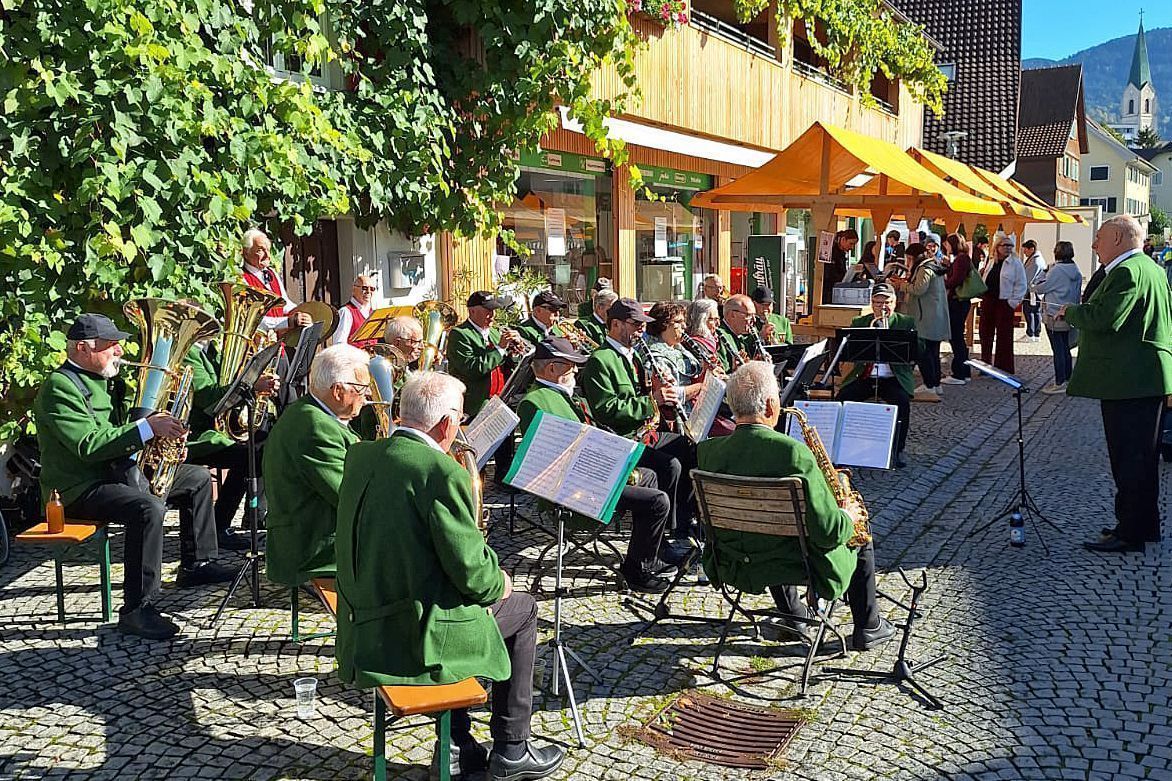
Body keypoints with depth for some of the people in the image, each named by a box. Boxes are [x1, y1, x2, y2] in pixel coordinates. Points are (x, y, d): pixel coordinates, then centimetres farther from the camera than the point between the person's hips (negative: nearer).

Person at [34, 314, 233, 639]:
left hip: (117, 471, 10)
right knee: (148, 507, -36)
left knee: (198, 478, 13)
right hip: (79, 487, -10)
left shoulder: (104, 380, 14)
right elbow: (89, 446, -28)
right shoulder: (60, 387, -17)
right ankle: (136, 610, -30)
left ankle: (195, 565, 20)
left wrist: (161, 426, -2)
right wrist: (147, 428, -29)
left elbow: (121, 429, 19)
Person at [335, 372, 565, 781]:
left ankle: (458, 748, 33)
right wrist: (499, 583, 4)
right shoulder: (443, 473, -21)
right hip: (415, 641, -7)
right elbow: (473, 573, -19)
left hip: (359, 635, 7)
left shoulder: (360, 455, 2)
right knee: (522, 610, 17)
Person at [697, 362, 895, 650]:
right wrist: (847, 517, -2)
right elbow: (828, 532, -26)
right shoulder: (794, 453, -27)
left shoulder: (708, 451, -14)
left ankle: (794, 615, 47)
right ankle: (867, 628, 33)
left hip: (734, 570, 5)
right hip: (797, 567, -4)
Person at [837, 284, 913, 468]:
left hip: (893, 378, -1)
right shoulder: (859, 322, 14)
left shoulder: (906, 323, 9)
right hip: (864, 377, 2)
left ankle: (898, 450, -16)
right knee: (843, 396, -24)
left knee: (902, 401, -30)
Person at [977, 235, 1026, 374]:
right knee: (985, 333, 11)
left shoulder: (1015, 263, -5)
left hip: (1004, 303, -6)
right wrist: (983, 297, 9)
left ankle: (1003, 368, 6)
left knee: (1003, 336, -1)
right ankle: (985, 364, 22)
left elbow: (1021, 285, -7)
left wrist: (1013, 302, -12)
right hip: (988, 302, 6)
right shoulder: (991, 263, 12)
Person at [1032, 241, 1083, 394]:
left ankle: (1060, 383, -1)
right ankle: (1067, 379, 23)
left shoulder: (1057, 270, -17)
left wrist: (1033, 287, 7)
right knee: (1065, 348, 16)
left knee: (1058, 350, -3)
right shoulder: (1077, 272, 7)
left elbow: (1041, 288, -11)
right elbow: (1077, 293, 13)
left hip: (1054, 316, -8)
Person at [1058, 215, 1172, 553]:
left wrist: (1070, 311, -9)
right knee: (1142, 458, 17)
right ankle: (1145, 526, 26)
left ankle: (1130, 533, -1)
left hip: (1128, 382, -11)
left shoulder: (1127, 272, -17)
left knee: (1129, 459, -5)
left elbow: (1103, 318, -26)